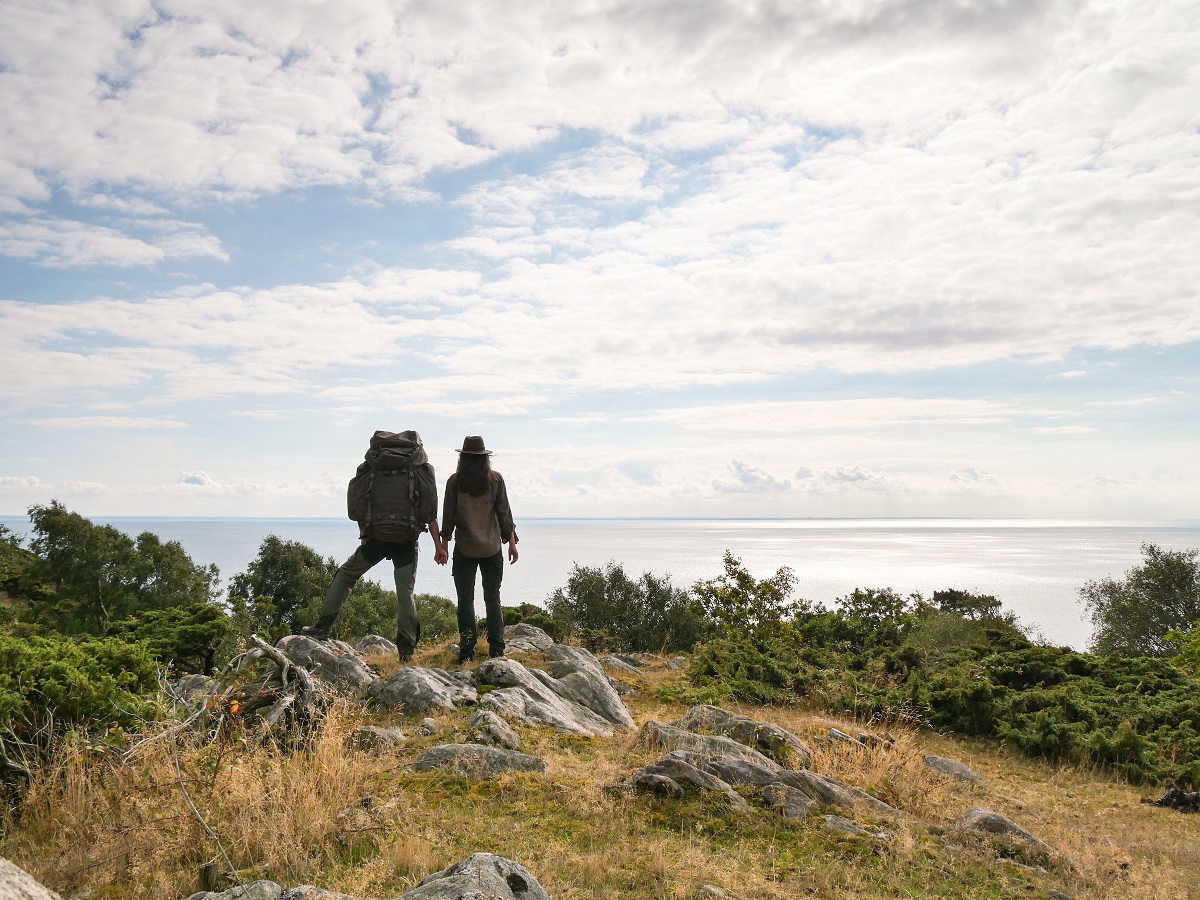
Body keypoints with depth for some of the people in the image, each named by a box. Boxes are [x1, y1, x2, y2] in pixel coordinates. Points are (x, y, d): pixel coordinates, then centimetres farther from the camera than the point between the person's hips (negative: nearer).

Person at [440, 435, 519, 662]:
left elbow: (448, 516, 0)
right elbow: (504, 513, 0)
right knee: (493, 598, 9)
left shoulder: (454, 481, -4)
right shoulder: (495, 479, -3)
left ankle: (467, 646, 0)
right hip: (492, 547, 1)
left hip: (465, 548, -1)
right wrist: (511, 541, 8)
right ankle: (496, 649, 6)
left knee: (465, 598, 8)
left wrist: (444, 543, 9)